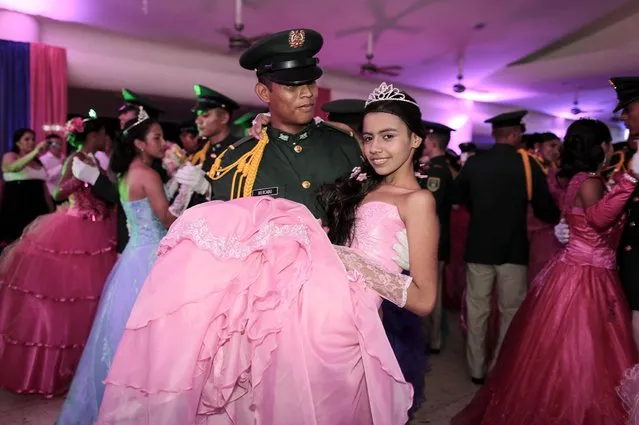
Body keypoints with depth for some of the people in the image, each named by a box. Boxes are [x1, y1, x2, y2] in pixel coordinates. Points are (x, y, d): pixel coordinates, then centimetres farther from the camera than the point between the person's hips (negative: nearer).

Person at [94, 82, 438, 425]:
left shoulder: (418, 200, -1)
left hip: (341, 309, -7)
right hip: (316, 293, 7)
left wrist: (356, 264, -15)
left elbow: (424, 300, -7)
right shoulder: (364, 184, 20)